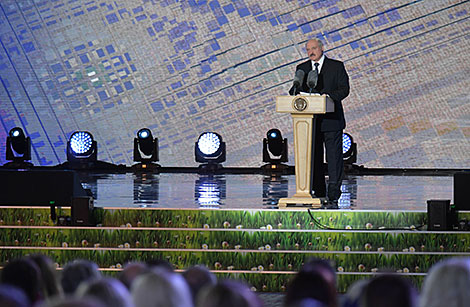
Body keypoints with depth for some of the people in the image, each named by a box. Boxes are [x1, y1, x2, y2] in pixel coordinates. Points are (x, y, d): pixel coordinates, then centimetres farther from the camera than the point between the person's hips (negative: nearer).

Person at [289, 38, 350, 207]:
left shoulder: (336, 66, 4)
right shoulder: (302, 68, 14)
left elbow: (344, 89, -3)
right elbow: (296, 89, 12)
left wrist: (329, 96, -20)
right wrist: (296, 92, -13)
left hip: (331, 120, -4)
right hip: (310, 121, 4)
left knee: (334, 158, -6)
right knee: (314, 158, 5)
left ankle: (333, 196, -6)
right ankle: (319, 194, 12)